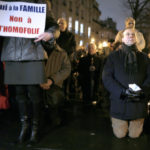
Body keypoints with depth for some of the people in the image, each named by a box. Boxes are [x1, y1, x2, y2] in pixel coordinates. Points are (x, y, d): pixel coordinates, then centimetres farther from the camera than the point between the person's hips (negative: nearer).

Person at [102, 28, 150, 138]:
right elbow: (106, 77, -5)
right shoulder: (114, 56, 4)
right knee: (120, 134, 7)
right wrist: (123, 91, -19)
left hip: (139, 103, 2)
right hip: (119, 102, -1)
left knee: (134, 135, 10)